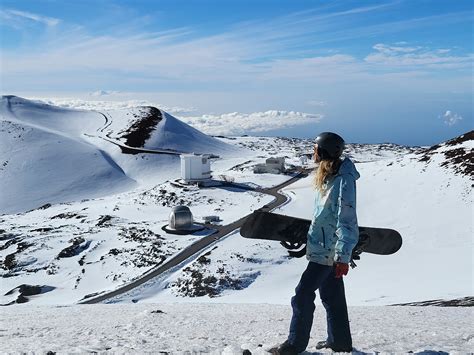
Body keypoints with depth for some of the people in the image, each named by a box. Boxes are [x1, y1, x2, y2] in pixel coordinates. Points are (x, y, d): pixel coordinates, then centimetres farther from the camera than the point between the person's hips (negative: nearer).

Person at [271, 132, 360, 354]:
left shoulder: (344, 179, -20)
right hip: (327, 248, 9)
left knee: (303, 295, -2)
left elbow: (347, 220, -23)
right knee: (332, 296, 17)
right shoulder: (330, 175, 9)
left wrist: (343, 256, -24)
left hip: (327, 250, -9)